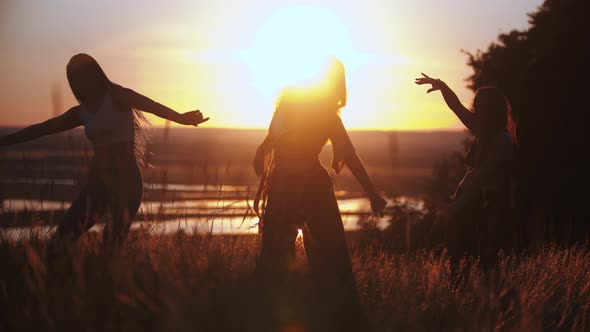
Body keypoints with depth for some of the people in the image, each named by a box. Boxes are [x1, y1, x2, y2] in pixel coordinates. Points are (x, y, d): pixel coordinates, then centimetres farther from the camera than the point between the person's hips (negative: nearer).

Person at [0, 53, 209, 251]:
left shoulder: (117, 97, -6)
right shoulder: (81, 112, 14)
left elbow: (150, 105, -26)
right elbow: (41, 129, 25)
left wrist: (179, 118, -46)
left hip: (126, 181, -7)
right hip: (98, 183, 7)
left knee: (112, 245, -15)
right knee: (61, 239, -3)